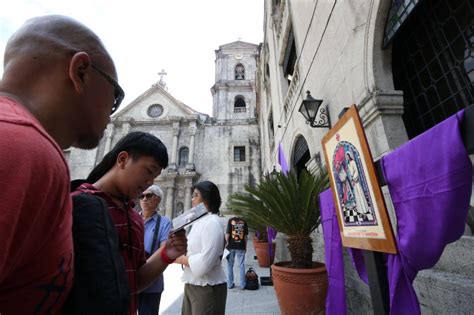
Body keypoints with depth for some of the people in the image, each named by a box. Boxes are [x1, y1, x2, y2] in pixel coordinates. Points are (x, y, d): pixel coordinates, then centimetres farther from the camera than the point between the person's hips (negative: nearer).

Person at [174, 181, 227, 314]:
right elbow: (193, 250, 11)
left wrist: (180, 259, -14)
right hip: (191, 285, 8)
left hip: (208, 288, -8)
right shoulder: (198, 221, 7)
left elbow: (204, 262, -27)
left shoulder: (212, 223, -22)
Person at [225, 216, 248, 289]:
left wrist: (226, 243, 5)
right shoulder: (243, 222, -2)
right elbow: (245, 236, 1)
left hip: (231, 246, -1)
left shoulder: (230, 220, -7)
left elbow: (227, 234, -10)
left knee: (230, 265, 14)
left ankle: (230, 284, 22)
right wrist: (245, 246, 11)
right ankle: (242, 285, 18)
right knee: (241, 266, 11)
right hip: (241, 246, 1)